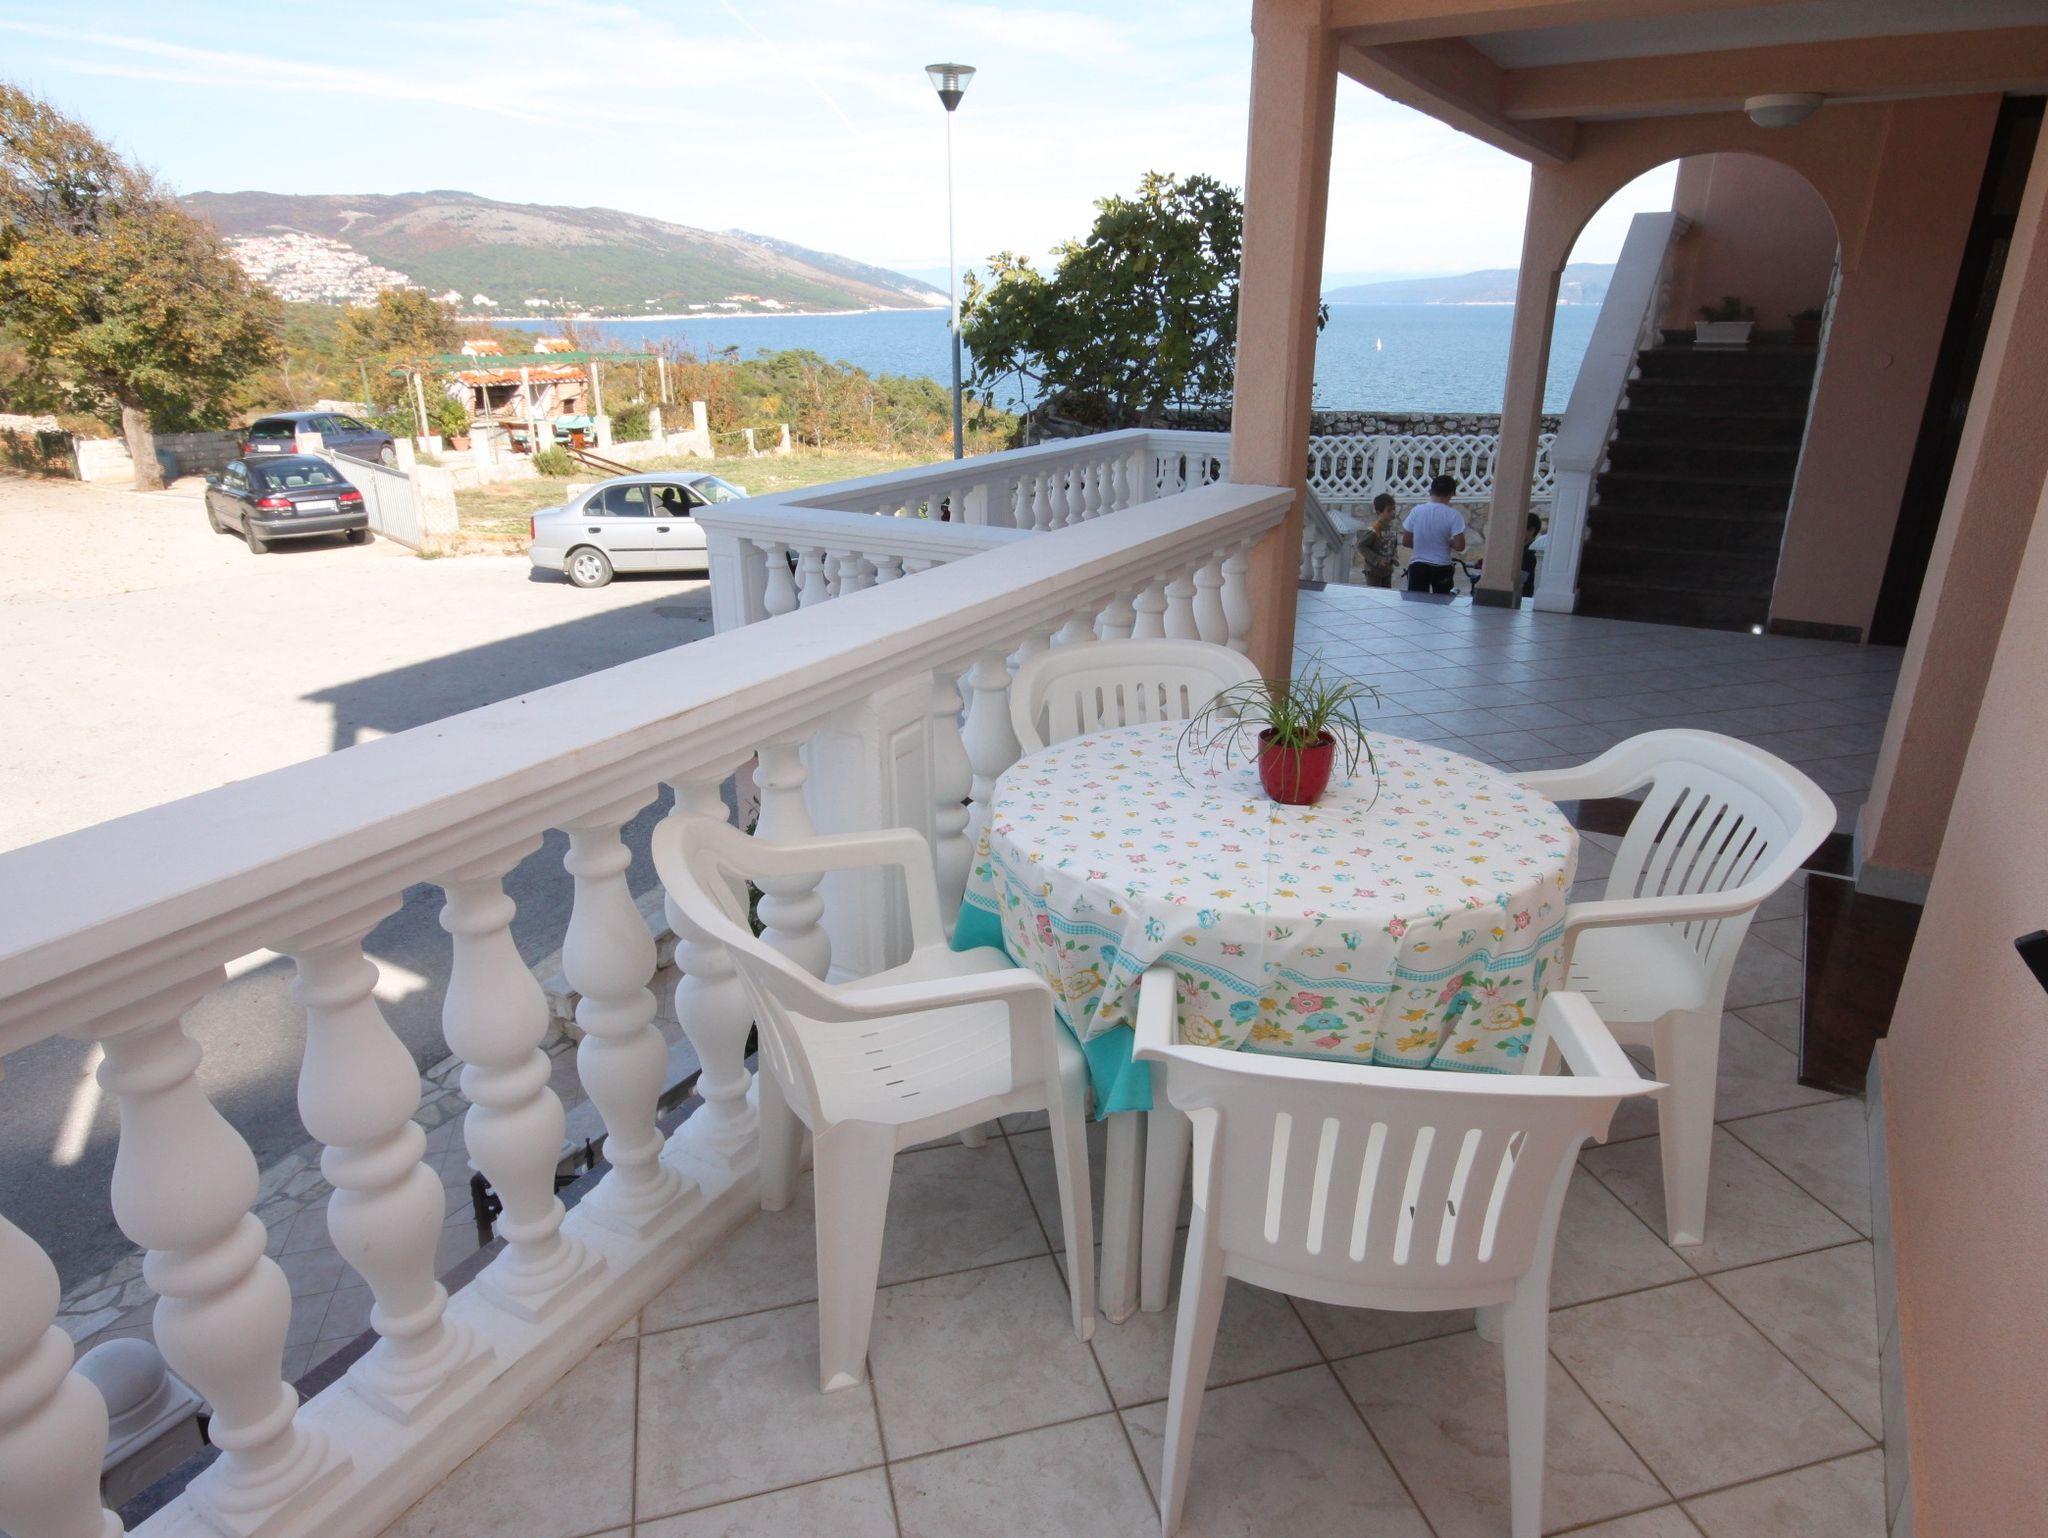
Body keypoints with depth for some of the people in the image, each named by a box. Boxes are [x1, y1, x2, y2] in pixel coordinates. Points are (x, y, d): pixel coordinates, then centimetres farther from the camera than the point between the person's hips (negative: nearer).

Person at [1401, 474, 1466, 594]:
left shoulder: (1416, 510, -5)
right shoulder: (1453, 515, -11)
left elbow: (1405, 542, 0)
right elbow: (1459, 546, -14)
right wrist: (1446, 543, 6)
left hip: (1417, 566, 2)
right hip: (1442, 568, -1)